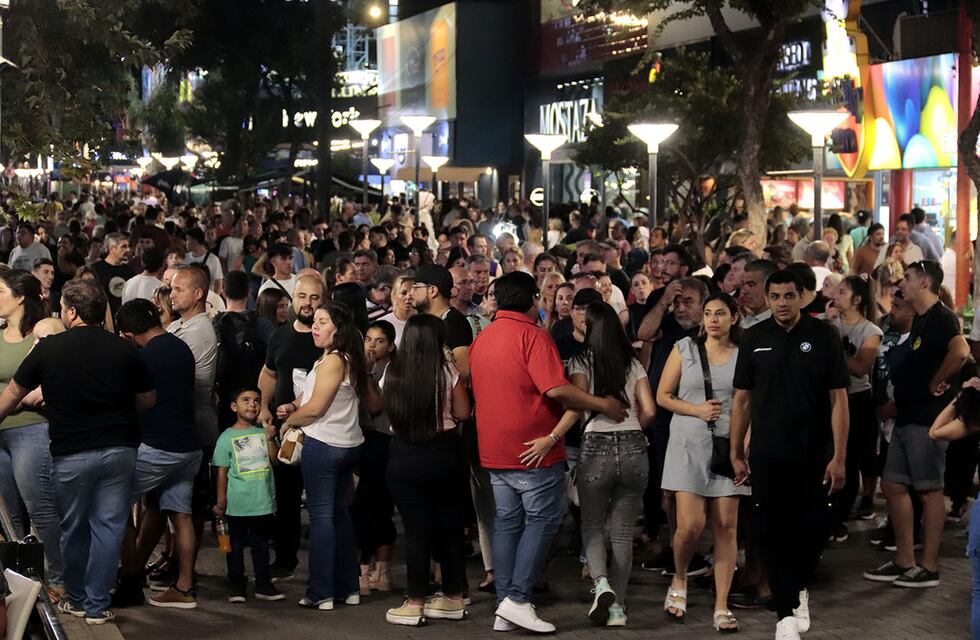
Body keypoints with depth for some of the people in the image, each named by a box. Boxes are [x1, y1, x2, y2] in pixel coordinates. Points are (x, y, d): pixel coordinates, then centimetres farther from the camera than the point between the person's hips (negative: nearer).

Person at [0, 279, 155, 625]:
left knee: (74, 528, 15)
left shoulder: (48, 348, -6)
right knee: (109, 526, 8)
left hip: (71, 453, -1)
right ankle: (97, 605, 11)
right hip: (119, 449, 1)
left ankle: (76, 599, 27)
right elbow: (147, 400, 6)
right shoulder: (123, 348, -4)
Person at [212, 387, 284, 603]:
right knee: (236, 545, 4)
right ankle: (237, 586, 13)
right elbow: (222, 471, -3)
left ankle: (263, 584, 19)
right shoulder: (227, 437, -3)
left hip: (263, 502, 3)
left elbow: (275, 459, 1)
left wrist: (270, 438, -12)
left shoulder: (263, 432, 6)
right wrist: (221, 501, -5)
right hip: (237, 503, -3)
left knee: (261, 544, 12)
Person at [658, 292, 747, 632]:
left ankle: (722, 607, 8)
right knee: (690, 525, -10)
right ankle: (679, 582, 20)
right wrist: (697, 410, -10)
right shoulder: (684, 349, 4)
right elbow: (663, 396, 5)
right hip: (689, 445, -1)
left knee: (726, 527, 0)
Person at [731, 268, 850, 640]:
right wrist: (736, 453, 3)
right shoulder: (754, 338, 2)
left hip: (814, 455, -1)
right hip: (768, 455, 1)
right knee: (774, 530, -1)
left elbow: (838, 399, -4)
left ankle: (799, 588, 34)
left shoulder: (823, 336, -4)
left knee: (812, 529, 7)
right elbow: (742, 399, 6)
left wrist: (838, 457, -9)